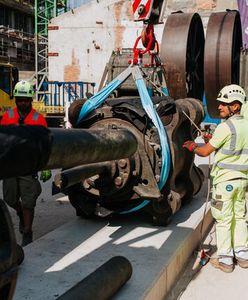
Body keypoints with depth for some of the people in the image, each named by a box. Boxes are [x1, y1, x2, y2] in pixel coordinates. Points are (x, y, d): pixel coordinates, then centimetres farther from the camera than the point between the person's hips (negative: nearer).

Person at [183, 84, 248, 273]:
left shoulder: (226, 126, -17)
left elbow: (205, 152, -12)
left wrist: (192, 146, 8)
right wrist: (212, 140, 17)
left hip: (225, 179, -7)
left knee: (224, 220, 1)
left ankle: (225, 260, 7)